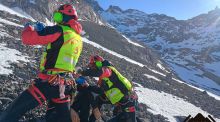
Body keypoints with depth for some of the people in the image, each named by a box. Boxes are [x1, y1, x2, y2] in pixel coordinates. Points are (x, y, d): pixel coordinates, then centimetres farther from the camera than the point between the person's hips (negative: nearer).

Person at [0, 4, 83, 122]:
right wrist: (44, 30, 24)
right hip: (66, 85, 8)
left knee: (13, 112, 2)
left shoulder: (60, 31, -12)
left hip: (48, 82, -7)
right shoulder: (78, 39, 13)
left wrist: (29, 27, 11)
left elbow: (28, 38, -13)